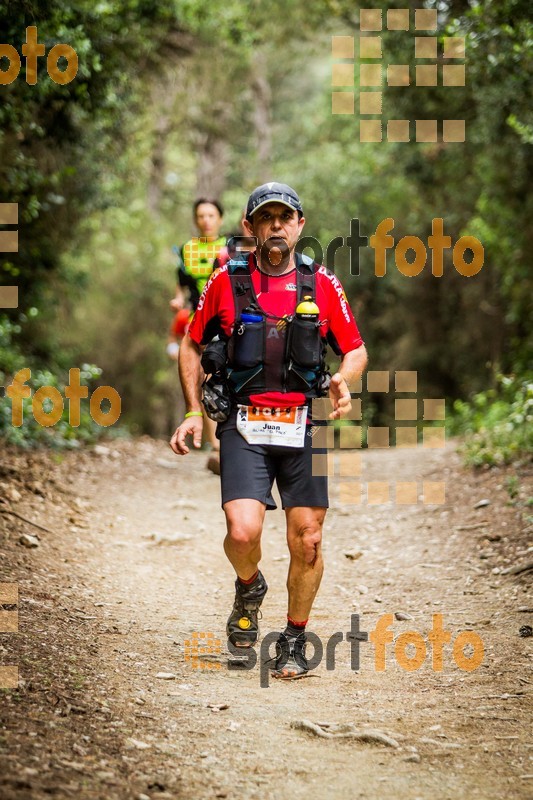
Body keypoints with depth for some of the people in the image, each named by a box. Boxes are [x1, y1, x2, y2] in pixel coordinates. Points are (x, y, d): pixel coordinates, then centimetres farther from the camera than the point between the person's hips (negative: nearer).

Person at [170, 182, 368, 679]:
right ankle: (248, 589, 17)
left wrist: (343, 380, -11)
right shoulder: (226, 281, 2)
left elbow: (356, 350, 12)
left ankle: (294, 639, 22)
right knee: (243, 532, -18)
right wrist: (194, 411, 3)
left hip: (304, 427, 1)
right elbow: (192, 347, 12)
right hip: (244, 426, -1)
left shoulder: (322, 285, 4)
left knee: (306, 542, 1)